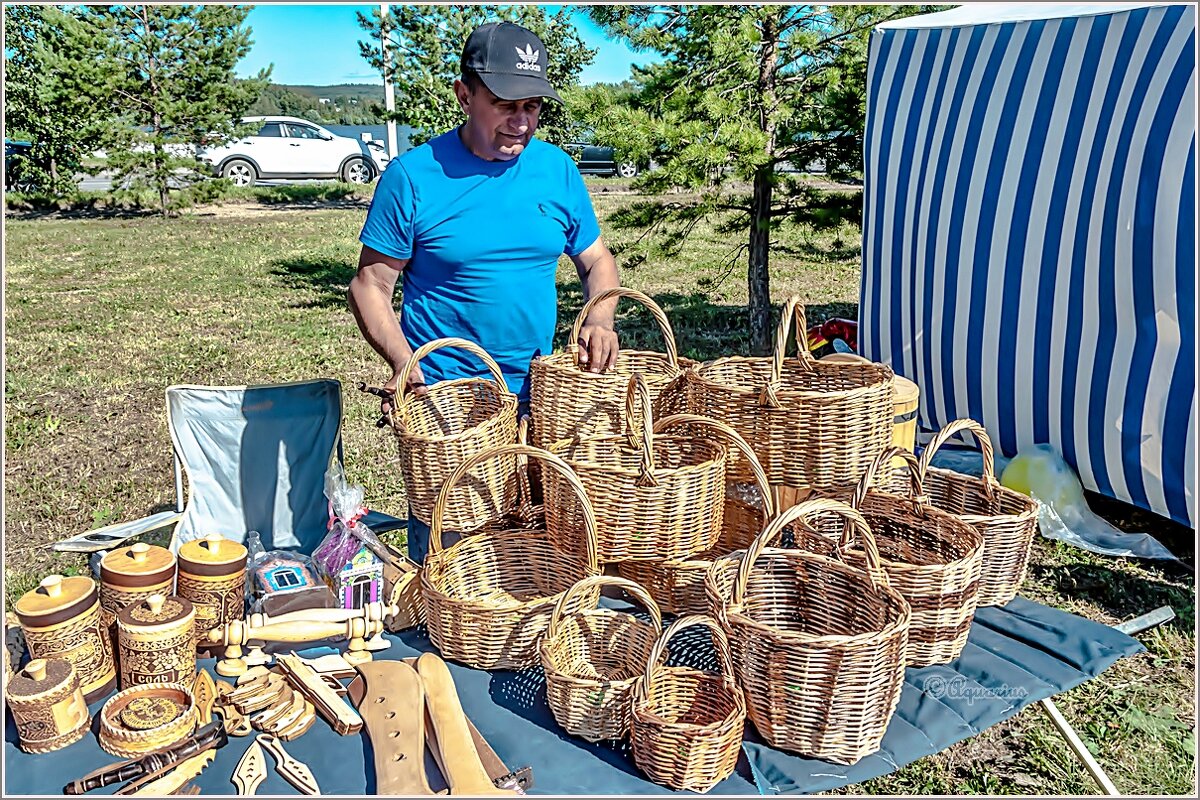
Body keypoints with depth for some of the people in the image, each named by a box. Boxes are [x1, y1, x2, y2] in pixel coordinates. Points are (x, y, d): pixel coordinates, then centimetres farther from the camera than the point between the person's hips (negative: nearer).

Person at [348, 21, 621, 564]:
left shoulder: (558, 170, 2)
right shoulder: (413, 176, -9)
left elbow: (597, 261, 11)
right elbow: (371, 285, -5)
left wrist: (599, 321, -9)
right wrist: (403, 362, -22)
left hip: (538, 397, 4)